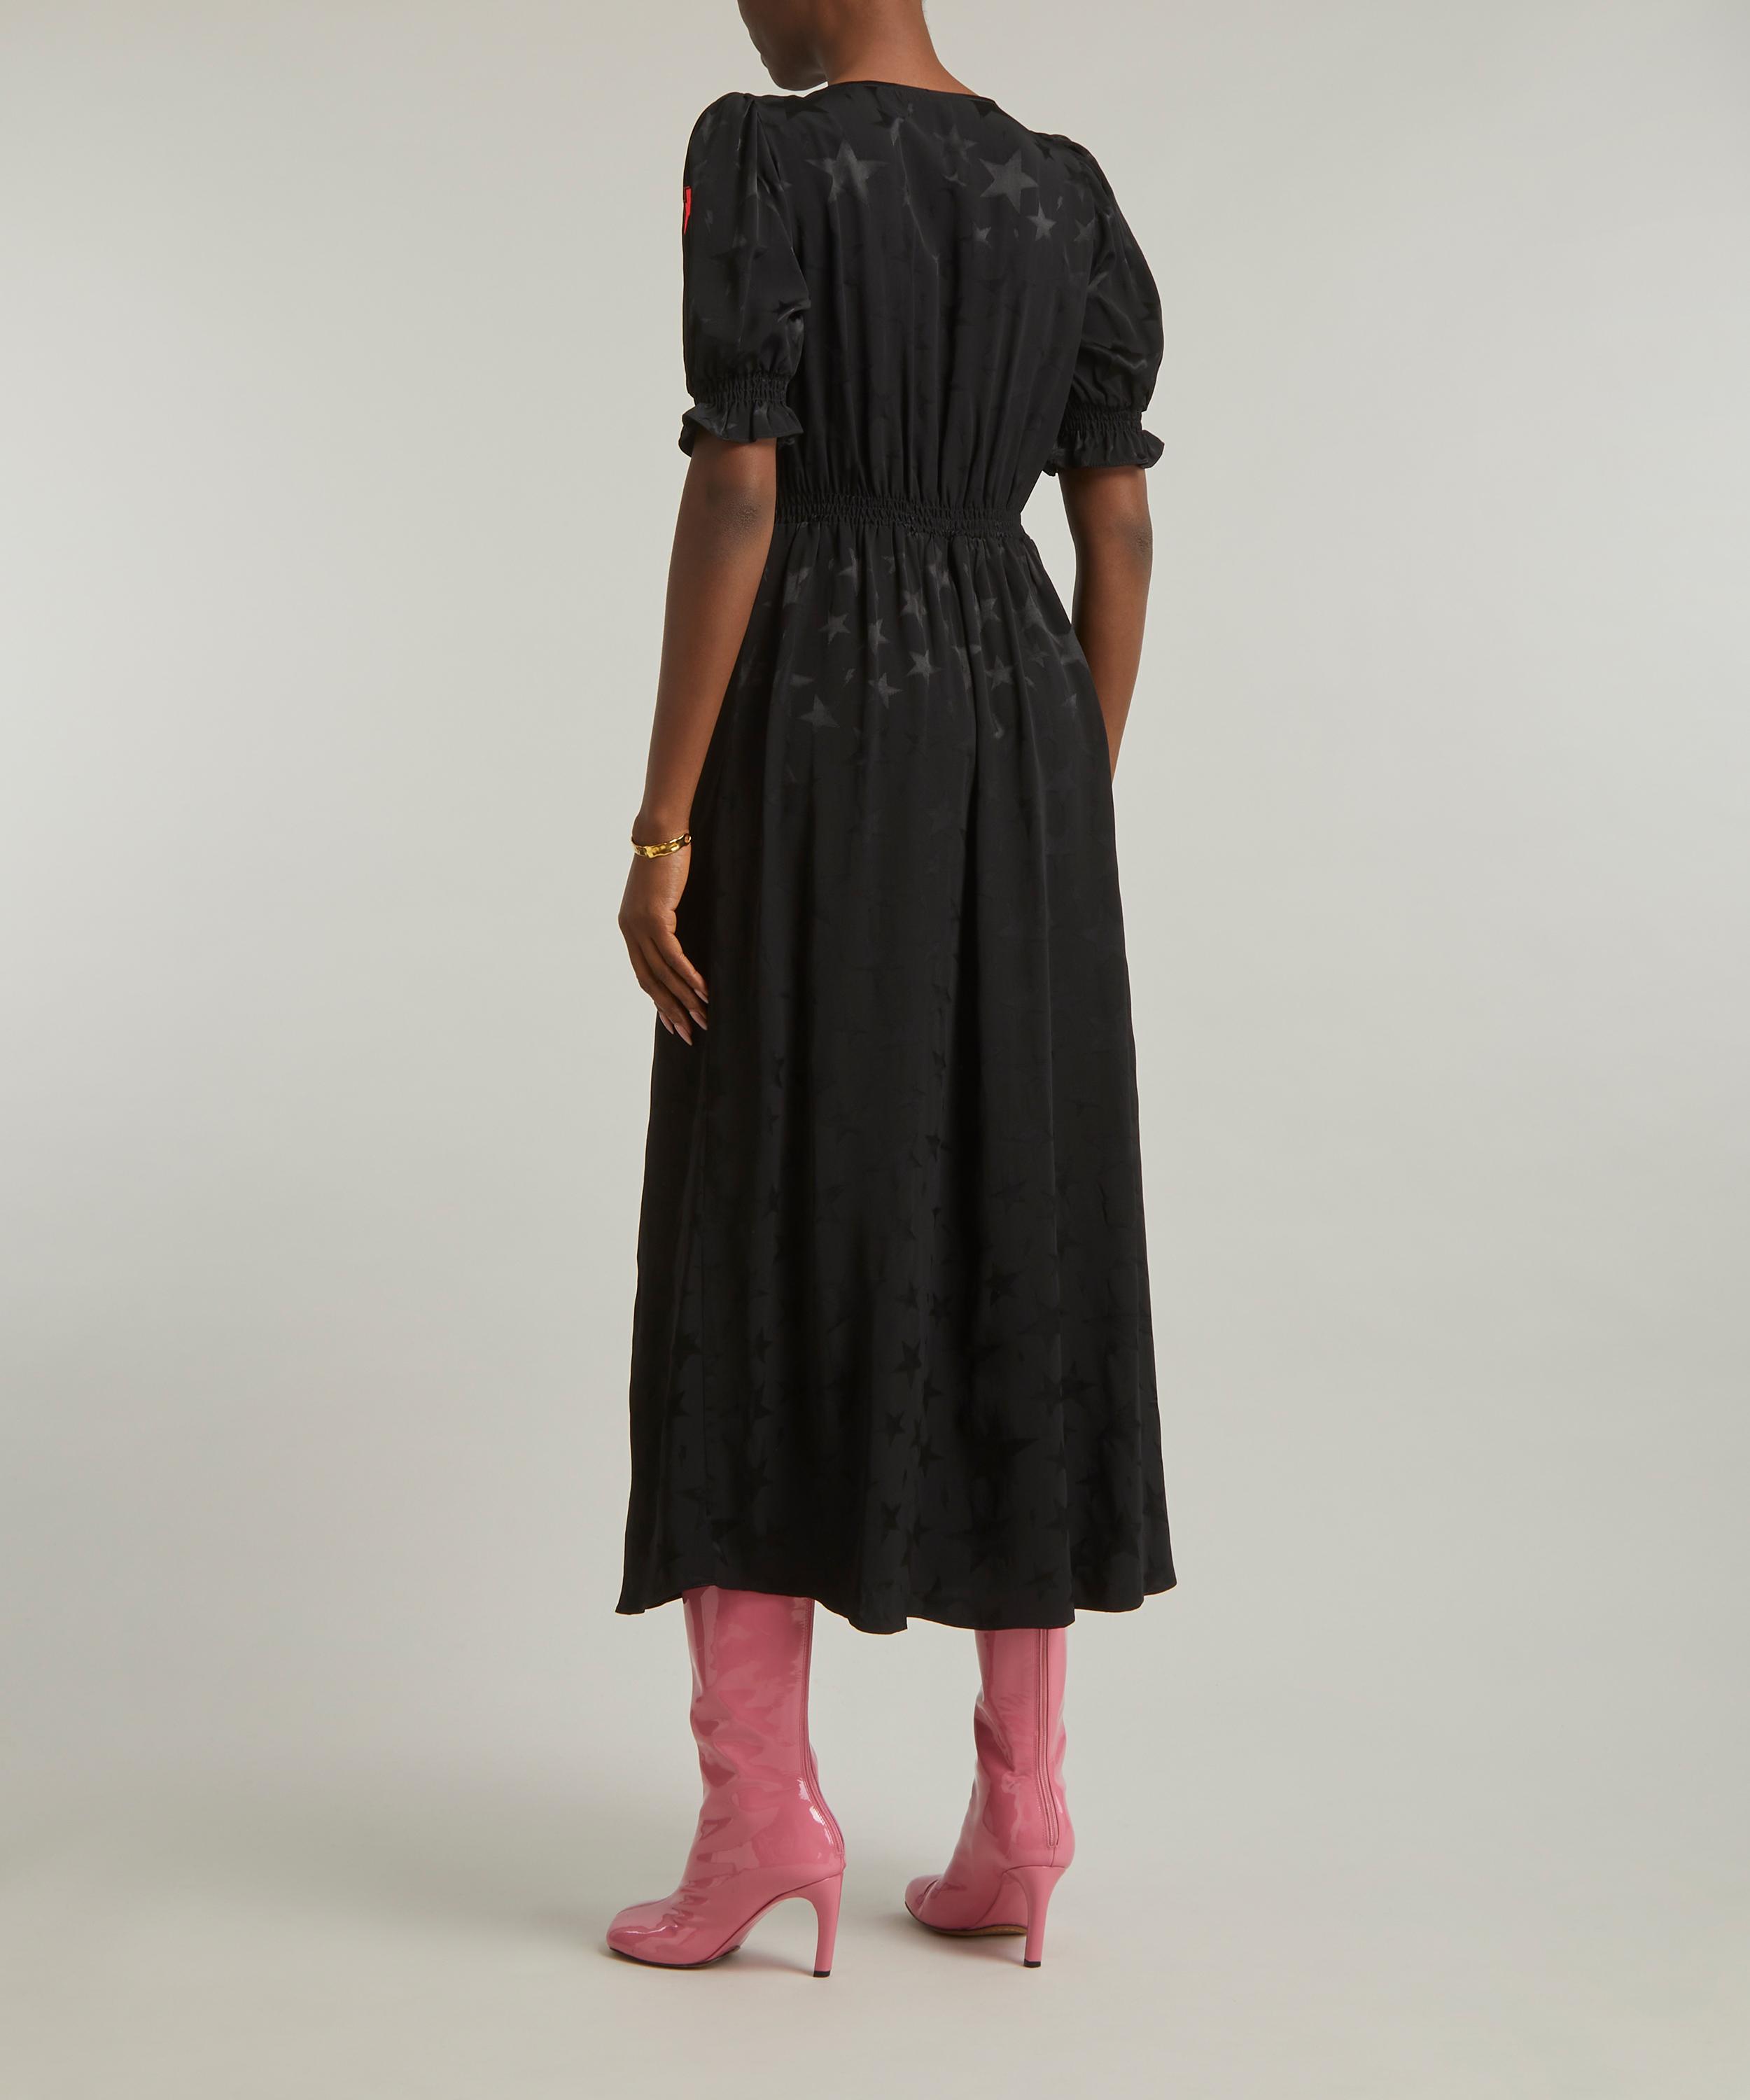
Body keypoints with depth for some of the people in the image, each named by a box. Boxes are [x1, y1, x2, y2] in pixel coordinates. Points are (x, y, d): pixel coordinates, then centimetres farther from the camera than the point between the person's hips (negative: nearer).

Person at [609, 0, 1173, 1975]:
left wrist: (661, 828, -11)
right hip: (1018, 743, 5)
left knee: (764, 1247, 1)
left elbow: (733, 499, -13)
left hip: (816, 746, -5)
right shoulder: (1067, 191, 13)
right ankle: (1017, 1814, 7)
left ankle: (761, 1800, -2)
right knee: (1019, 1248, 5)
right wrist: (1080, 830, 15)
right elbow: (1119, 536, 10)